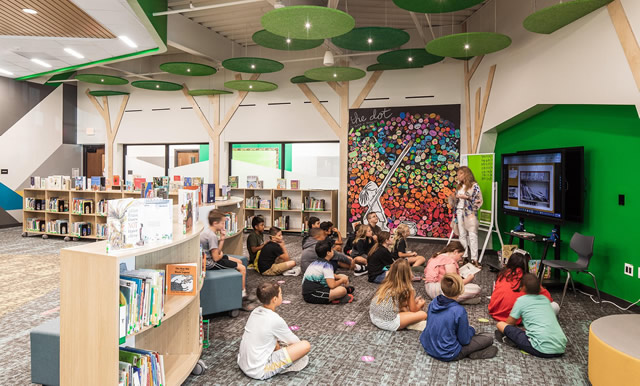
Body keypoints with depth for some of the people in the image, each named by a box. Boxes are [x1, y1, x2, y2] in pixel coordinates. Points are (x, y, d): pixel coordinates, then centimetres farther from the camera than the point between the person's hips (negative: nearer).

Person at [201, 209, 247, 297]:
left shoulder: (208, 231, 7)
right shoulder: (212, 236, -24)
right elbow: (216, 258, -25)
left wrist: (222, 239, -1)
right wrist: (221, 255, -3)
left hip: (209, 258, 11)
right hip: (211, 264, -11)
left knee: (239, 262, 19)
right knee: (242, 268, -9)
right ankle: (243, 291, 11)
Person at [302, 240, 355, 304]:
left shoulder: (315, 262, 13)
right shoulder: (327, 265, -13)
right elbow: (332, 285, -19)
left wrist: (339, 277, 13)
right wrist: (342, 280, 0)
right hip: (312, 295, -10)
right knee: (342, 290, -24)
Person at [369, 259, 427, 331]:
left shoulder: (386, 283, 9)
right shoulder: (408, 288, -8)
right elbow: (413, 310, 5)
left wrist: (414, 301, 30)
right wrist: (420, 304, 26)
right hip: (388, 323, -7)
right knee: (423, 314, -1)